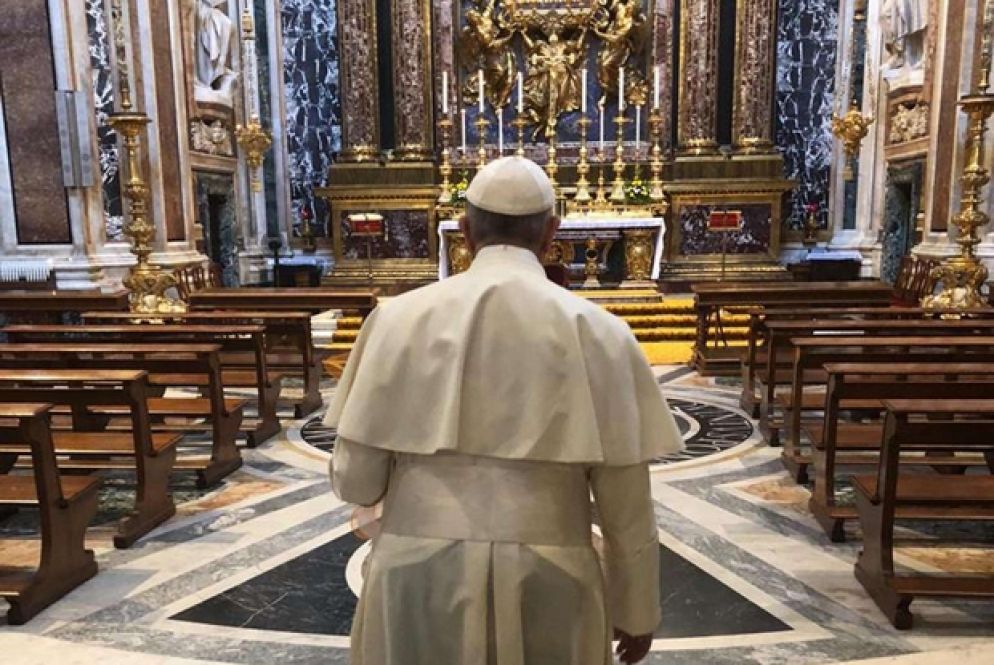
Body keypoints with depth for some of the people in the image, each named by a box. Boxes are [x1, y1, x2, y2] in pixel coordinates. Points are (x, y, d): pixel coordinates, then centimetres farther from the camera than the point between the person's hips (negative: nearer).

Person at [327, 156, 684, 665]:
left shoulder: (401, 318, -5)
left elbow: (354, 480, -3)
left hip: (419, 580, 1)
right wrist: (637, 611, 11)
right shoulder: (597, 331, -5)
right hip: (547, 587, 0)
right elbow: (626, 502, -3)